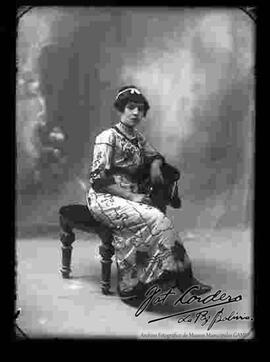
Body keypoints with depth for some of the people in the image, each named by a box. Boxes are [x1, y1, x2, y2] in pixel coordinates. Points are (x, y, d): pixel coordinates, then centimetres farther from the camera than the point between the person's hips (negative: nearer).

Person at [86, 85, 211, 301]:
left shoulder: (138, 138, 12)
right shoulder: (108, 137, -9)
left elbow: (156, 155, 29)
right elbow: (98, 179, -13)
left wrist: (155, 165, 3)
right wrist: (131, 196, -19)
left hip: (129, 198, 6)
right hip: (104, 198, -6)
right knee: (155, 219, -26)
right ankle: (181, 277, -20)